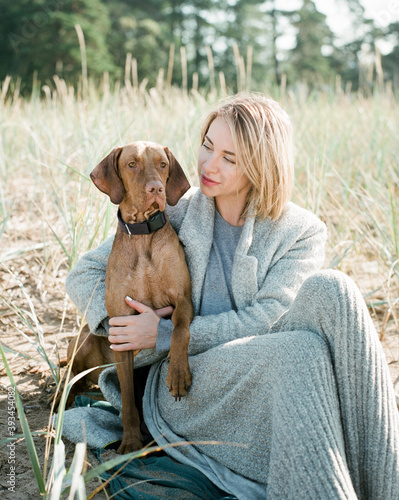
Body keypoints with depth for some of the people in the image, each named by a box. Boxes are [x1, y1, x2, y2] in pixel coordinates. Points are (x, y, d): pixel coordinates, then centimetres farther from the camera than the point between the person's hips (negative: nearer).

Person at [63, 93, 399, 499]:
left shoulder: (302, 232, 1)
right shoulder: (174, 213, 4)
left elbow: (269, 320, -11)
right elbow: (84, 275, 8)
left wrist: (165, 335, -14)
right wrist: (121, 323, -13)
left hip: (270, 376, 1)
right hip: (185, 385, -1)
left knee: (330, 290, -28)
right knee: (302, 351, -32)